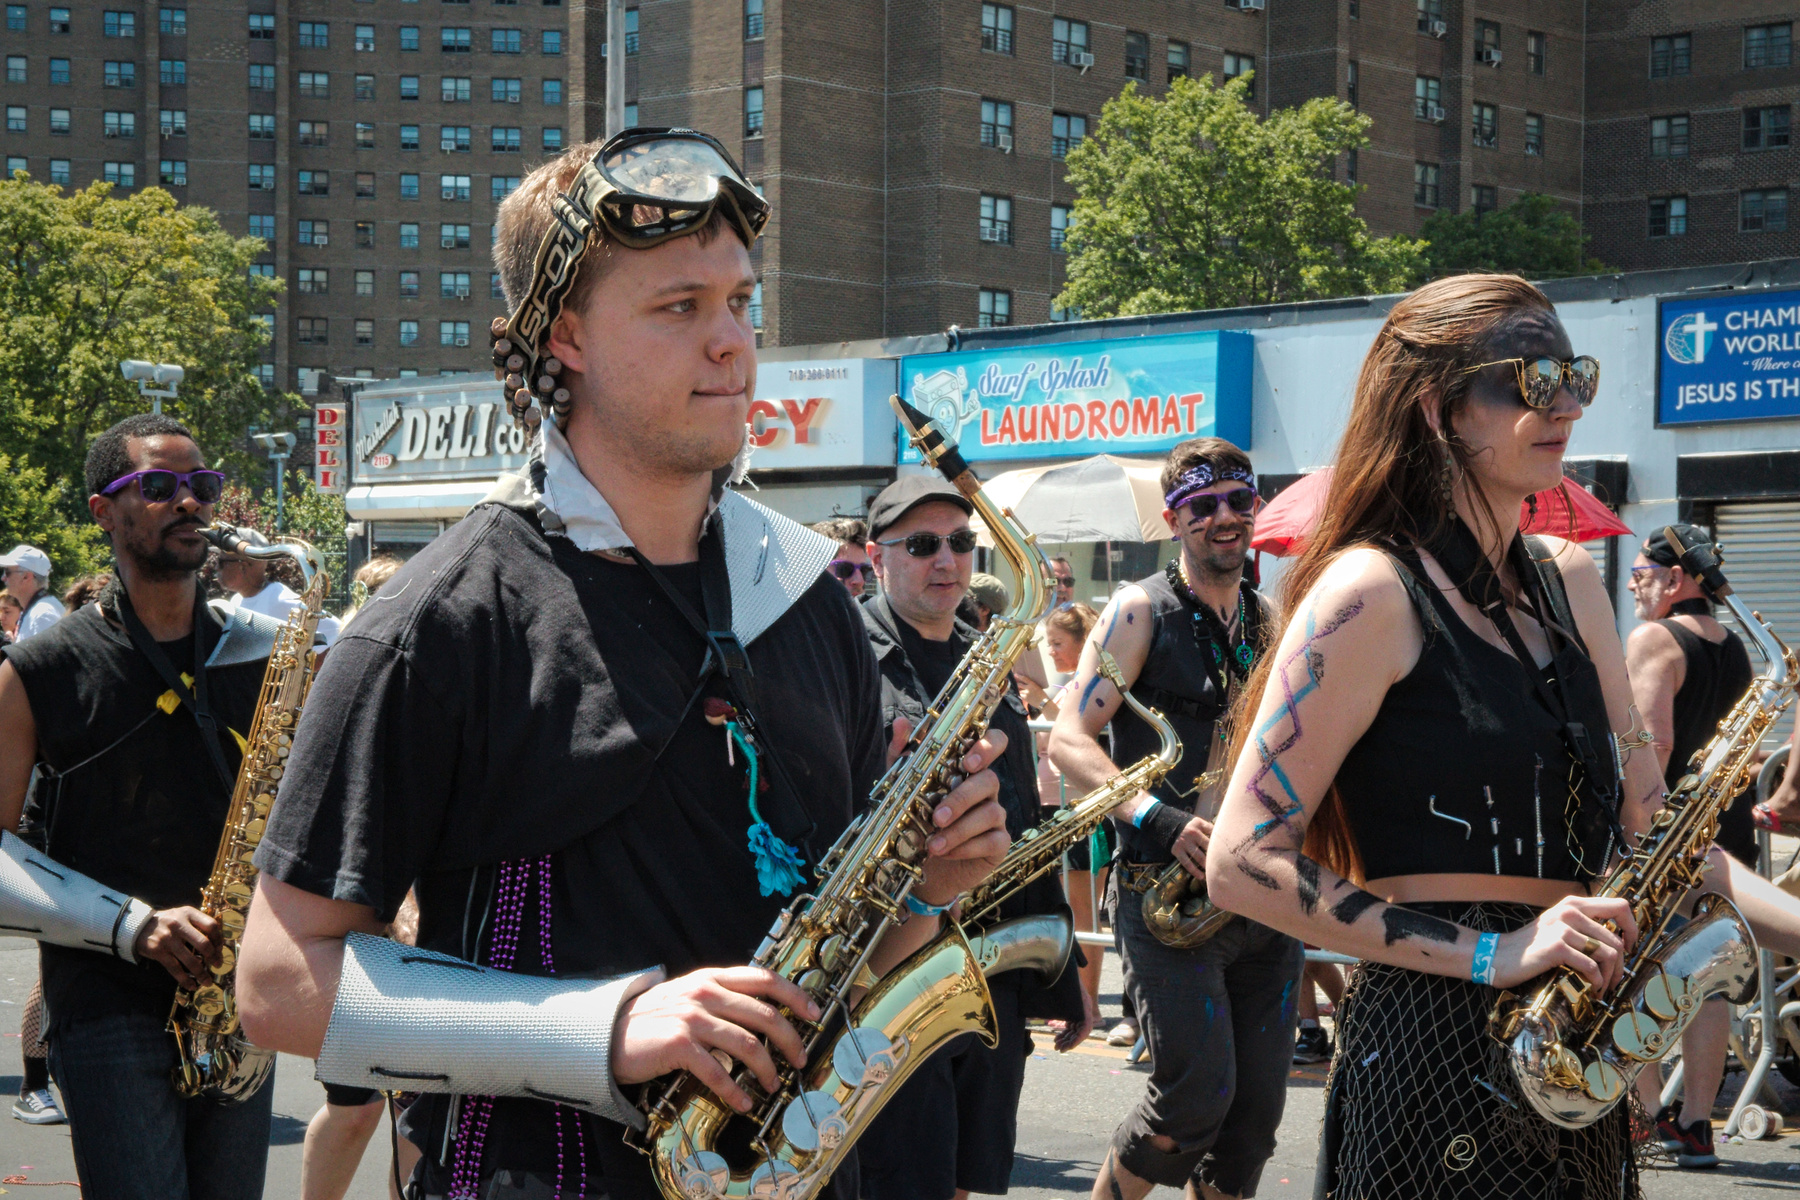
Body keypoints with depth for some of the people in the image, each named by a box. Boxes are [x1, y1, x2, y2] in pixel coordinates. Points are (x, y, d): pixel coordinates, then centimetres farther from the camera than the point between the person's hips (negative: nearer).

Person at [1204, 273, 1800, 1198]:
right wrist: (1488, 953, -19)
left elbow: (1640, 820, 13)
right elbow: (1243, 863, -15)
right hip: (1435, 1049, -7)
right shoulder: (1373, 593, -11)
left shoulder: (1567, 583, 12)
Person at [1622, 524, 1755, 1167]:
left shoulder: (1653, 639, -10)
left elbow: (1655, 741, -21)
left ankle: (1649, 1114, -1)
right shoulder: (1738, 649, 14)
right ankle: (1696, 1124, 11)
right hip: (1726, 827, 7)